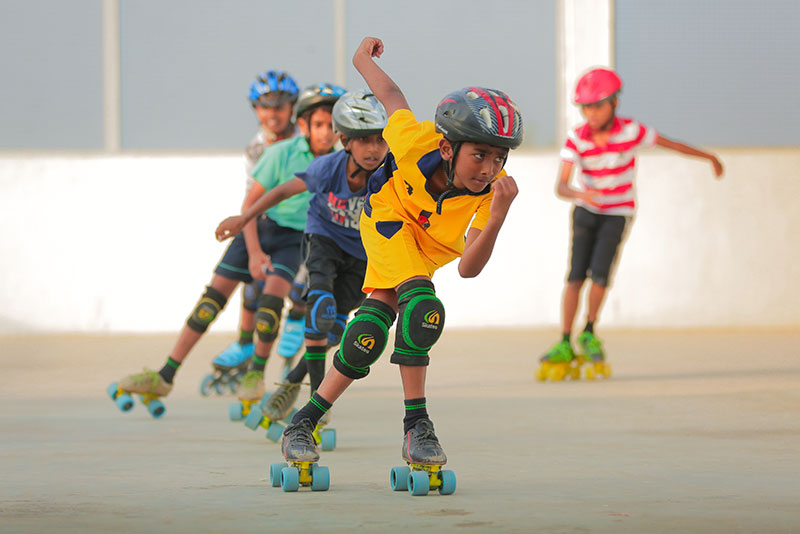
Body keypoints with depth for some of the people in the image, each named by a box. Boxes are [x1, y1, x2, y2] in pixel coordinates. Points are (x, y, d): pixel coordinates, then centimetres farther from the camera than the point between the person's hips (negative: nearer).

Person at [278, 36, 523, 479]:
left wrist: (497, 218, -53)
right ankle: (416, 426, -19)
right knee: (422, 306, -27)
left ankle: (304, 424, 11)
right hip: (389, 215, -3)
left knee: (369, 336, -4)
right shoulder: (418, 143, -38)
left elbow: (468, 268, -37)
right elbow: (392, 96, -15)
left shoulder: (492, 191, -32)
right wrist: (363, 59, 5)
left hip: (429, 247, 3)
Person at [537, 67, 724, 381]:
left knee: (600, 271, -16)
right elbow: (560, 187, -27)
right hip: (587, 210, 1)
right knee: (576, 275, -8)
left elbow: (667, 143, -4)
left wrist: (709, 157, 8)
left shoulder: (630, 131, -22)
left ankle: (589, 332, 6)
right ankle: (564, 347, -4)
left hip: (618, 212, -1)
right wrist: (580, 194, -51)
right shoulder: (577, 138, -20)